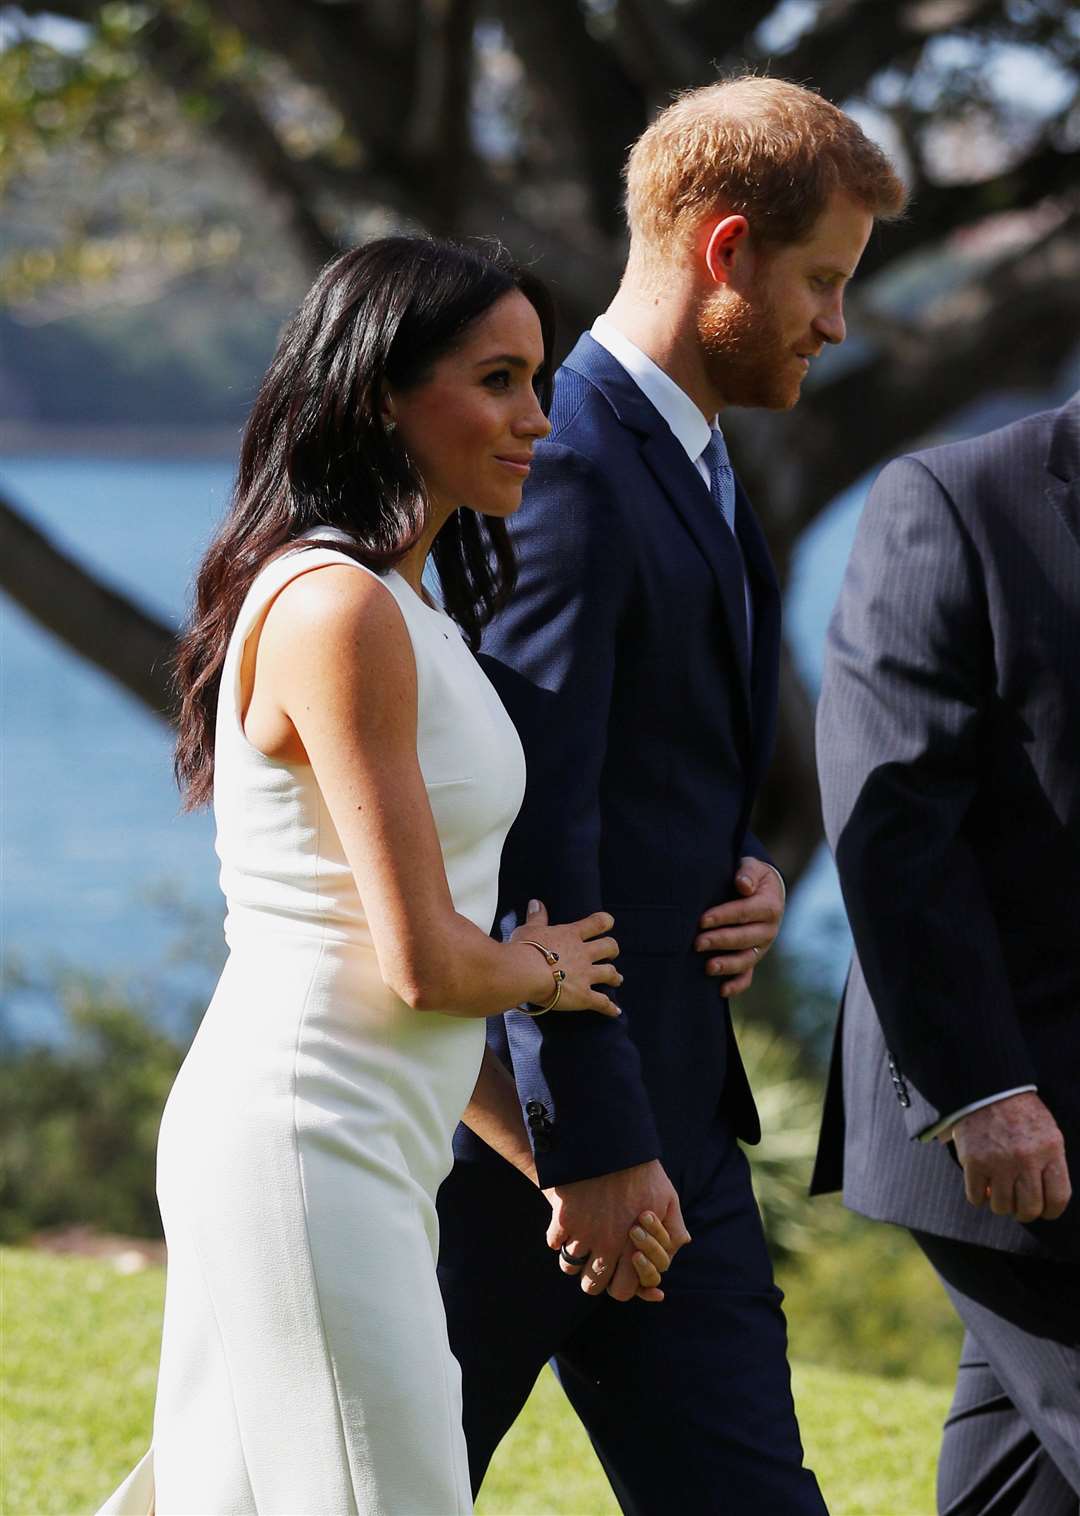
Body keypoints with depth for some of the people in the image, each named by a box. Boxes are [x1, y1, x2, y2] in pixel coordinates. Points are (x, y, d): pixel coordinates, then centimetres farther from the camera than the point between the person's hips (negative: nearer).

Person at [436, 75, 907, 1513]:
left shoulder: (697, 470, 16)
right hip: (535, 1120, -9)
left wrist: (747, 874, 2)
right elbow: (532, 829, -21)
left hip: (672, 1114, 9)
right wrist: (590, 1142, -21)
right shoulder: (567, 470, -16)